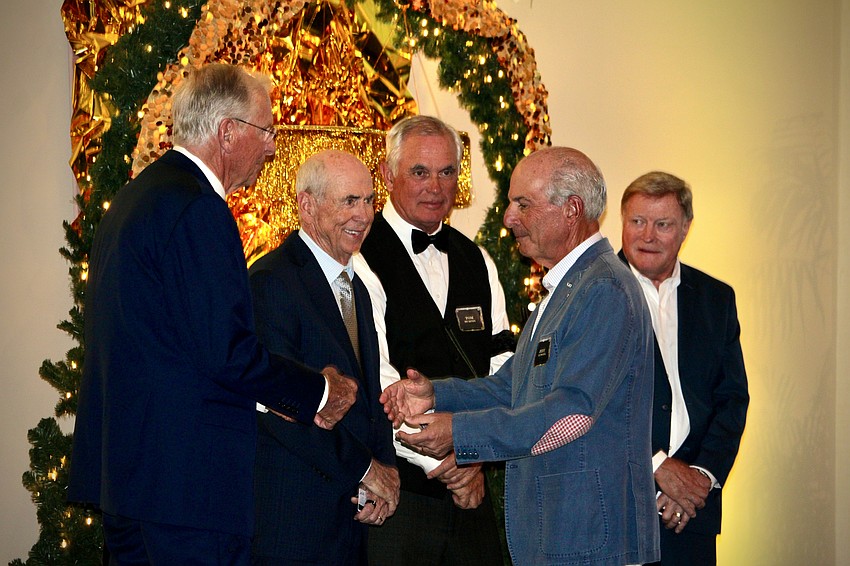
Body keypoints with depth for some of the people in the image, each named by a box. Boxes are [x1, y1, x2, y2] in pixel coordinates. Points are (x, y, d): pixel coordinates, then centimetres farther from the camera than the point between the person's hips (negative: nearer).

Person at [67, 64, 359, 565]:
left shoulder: (133, 197, 15)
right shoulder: (196, 208, -17)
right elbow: (228, 350, -22)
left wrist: (279, 395, 13)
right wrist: (320, 392, -7)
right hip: (187, 476, -10)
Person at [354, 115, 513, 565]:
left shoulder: (477, 261, 15)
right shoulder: (362, 259, -7)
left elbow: (501, 364, 6)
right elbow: (376, 380, -15)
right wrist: (440, 460, -14)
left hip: (471, 491, 6)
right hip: (395, 491, -6)